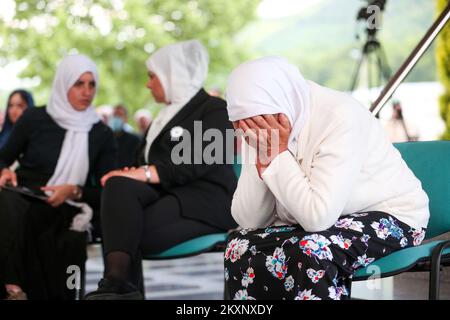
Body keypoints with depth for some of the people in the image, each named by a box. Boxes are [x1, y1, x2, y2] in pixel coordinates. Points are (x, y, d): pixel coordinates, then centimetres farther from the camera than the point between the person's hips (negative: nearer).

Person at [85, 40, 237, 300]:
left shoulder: (214, 110, 3)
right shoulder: (168, 115, 31)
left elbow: (196, 163, -14)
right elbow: (147, 160, 20)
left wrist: (144, 174, -22)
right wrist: (128, 174, -5)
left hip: (207, 201, -7)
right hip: (165, 193, 7)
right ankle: (118, 282, -45)